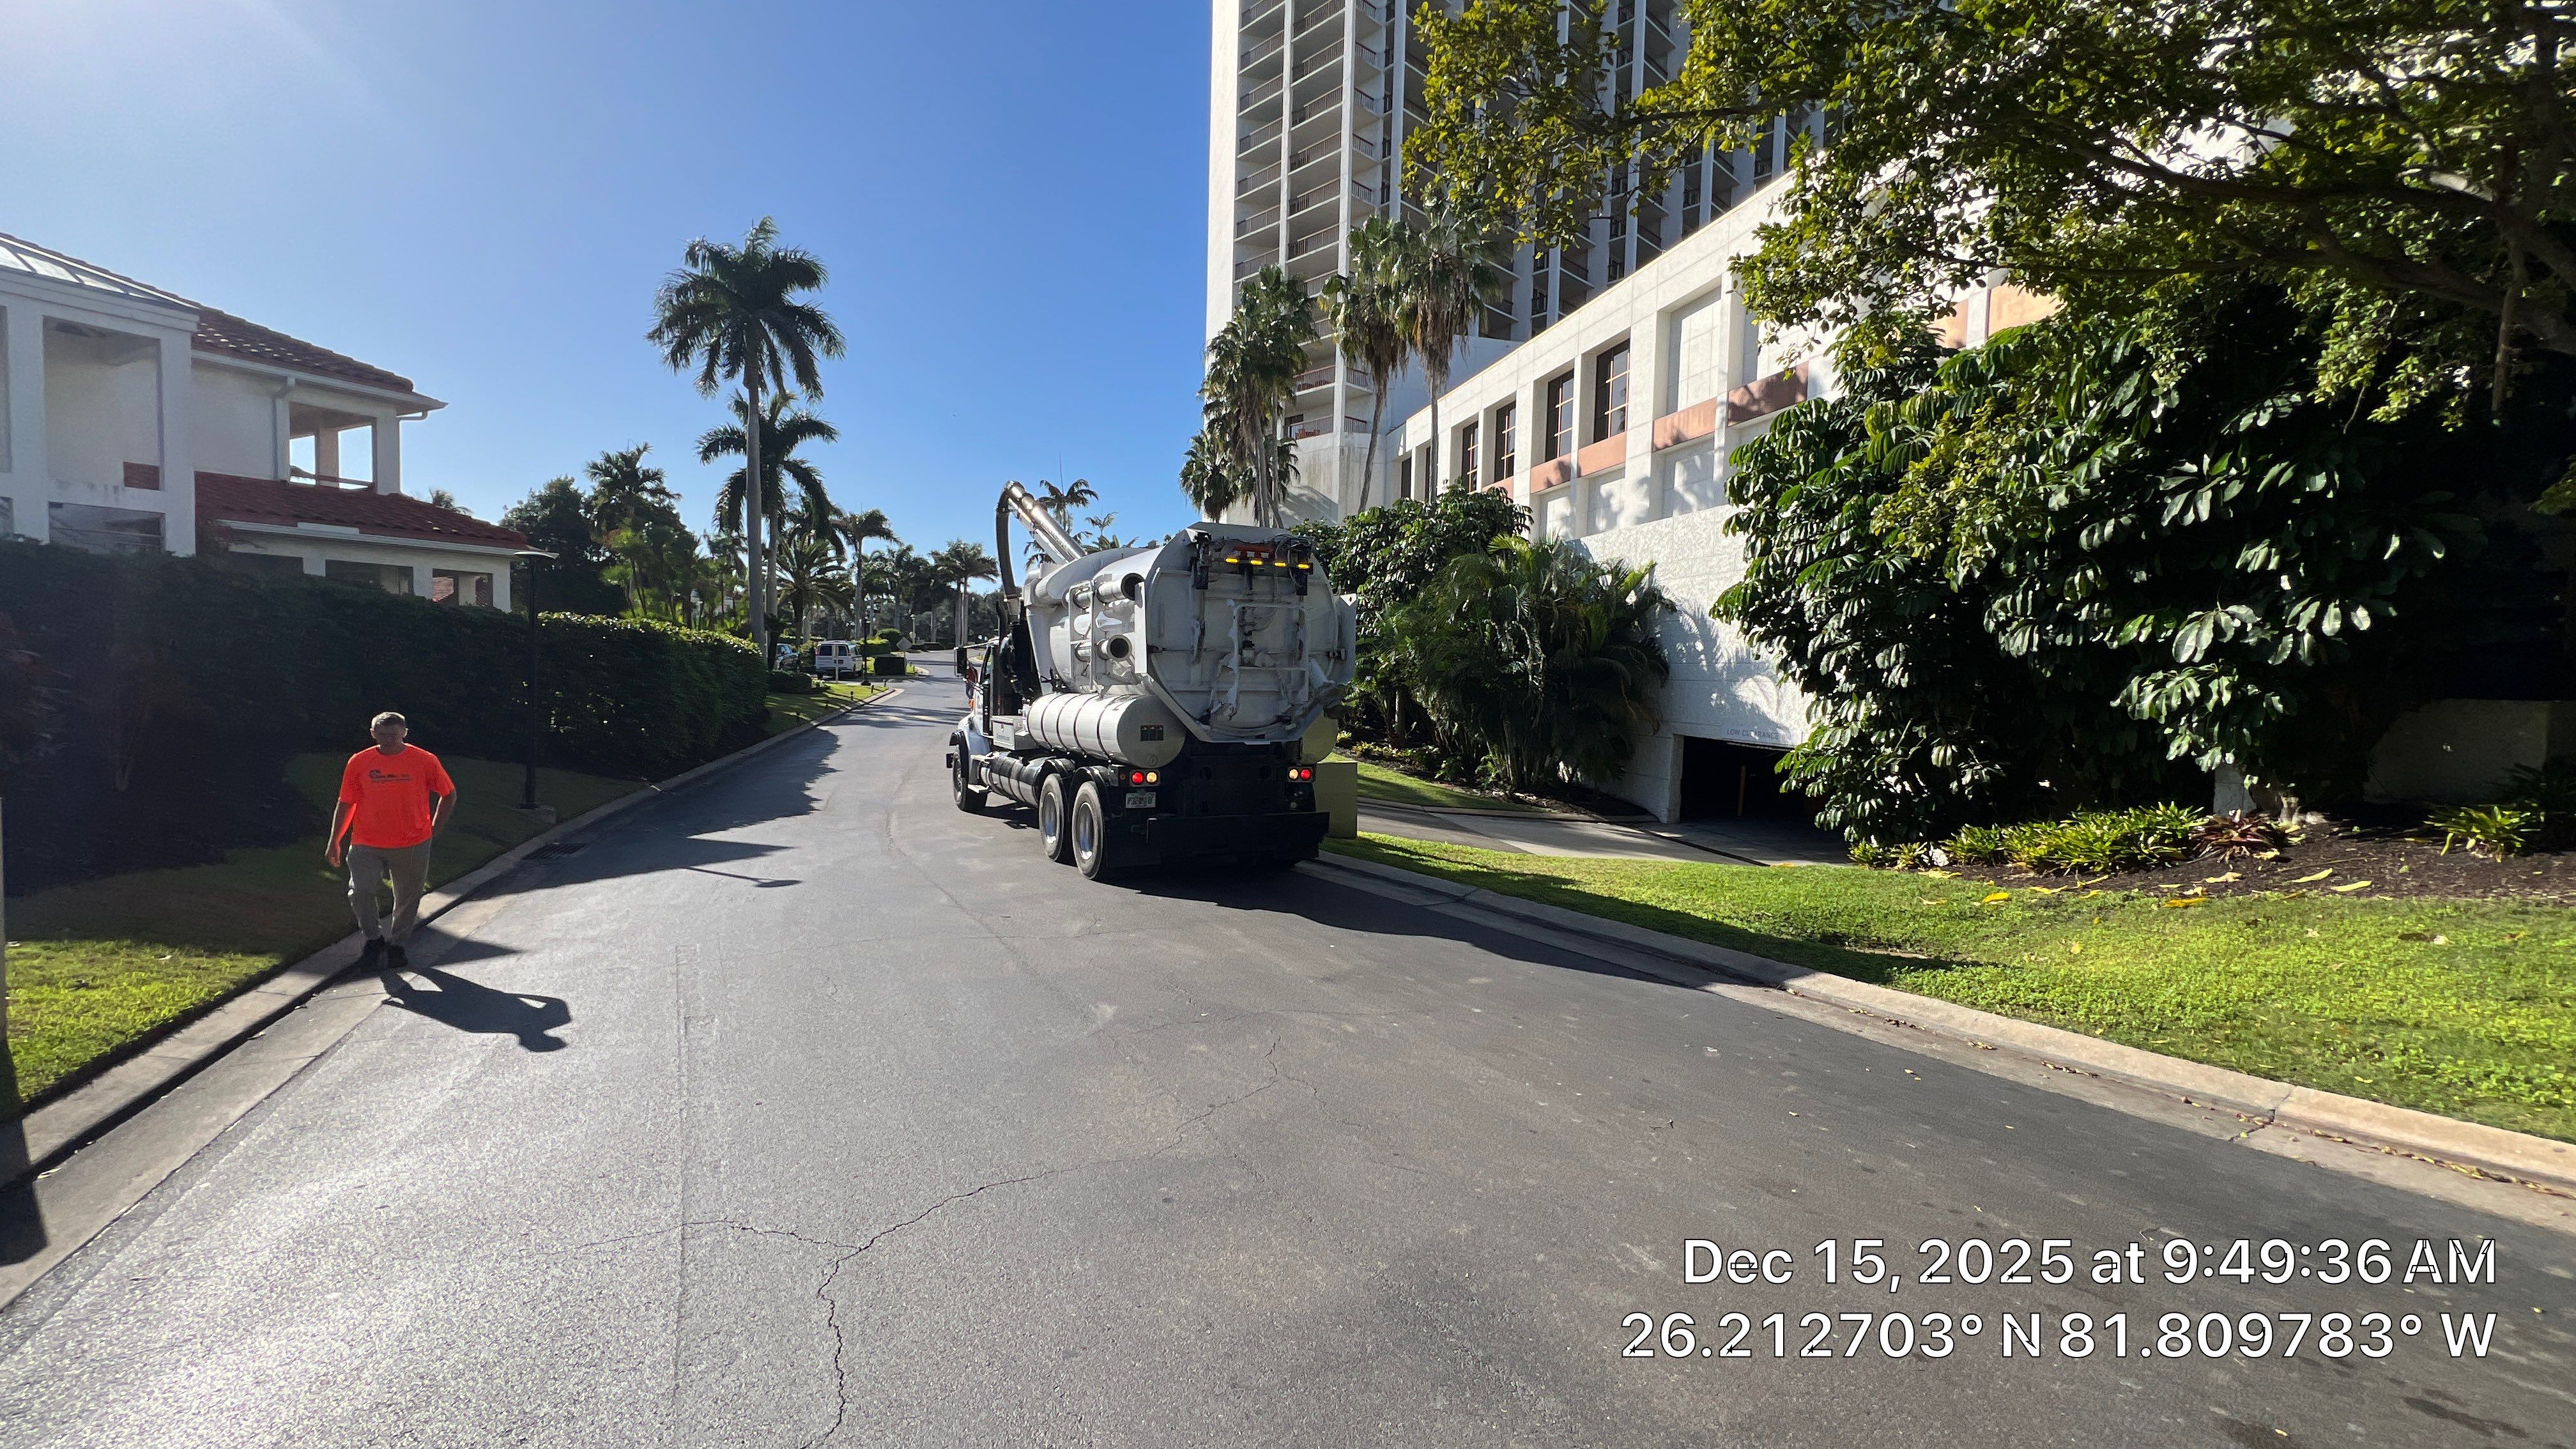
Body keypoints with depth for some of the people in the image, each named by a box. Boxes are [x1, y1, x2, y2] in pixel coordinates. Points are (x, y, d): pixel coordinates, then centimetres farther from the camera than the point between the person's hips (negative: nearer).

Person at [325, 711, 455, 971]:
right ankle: (374, 938, 13)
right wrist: (333, 842, 7)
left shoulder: (425, 761, -4)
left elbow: (449, 795, 7)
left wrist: (433, 830, 4)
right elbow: (345, 804, 7)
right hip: (366, 845, 1)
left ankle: (396, 944, 28)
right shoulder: (359, 762, 0)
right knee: (360, 892, -12)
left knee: (408, 898, 8)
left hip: (413, 845, -1)